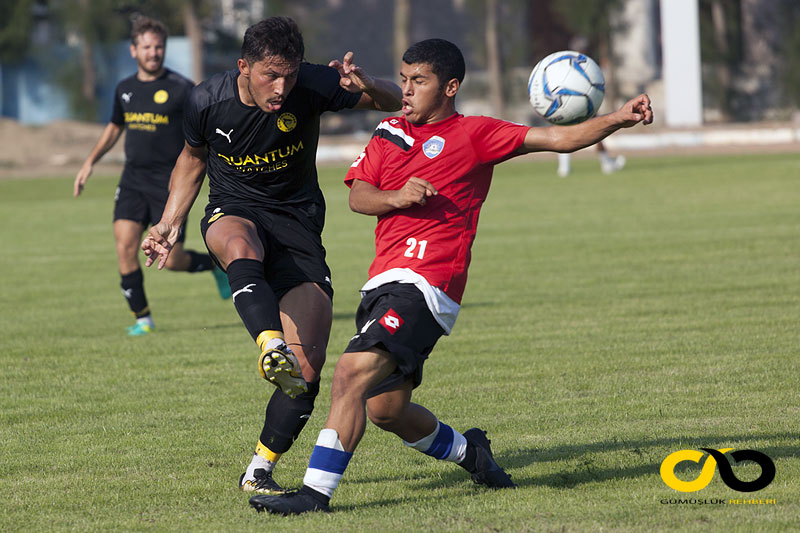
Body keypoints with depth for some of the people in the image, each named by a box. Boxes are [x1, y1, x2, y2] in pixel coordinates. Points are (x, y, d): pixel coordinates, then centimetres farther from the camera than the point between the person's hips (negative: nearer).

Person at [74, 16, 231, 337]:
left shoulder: (180, 88, -8)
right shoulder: (125, 90, 8)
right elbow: (115, 127, 25)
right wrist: (90, 162, 20)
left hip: (169, 183, -4)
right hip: (133, 180, 4)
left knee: (172, 260, -5)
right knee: (125, 245, -13)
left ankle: (216, 264, 28)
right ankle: (142, 318, 0)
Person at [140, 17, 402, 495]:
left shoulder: (310, 87, -16)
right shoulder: (207, 102, -11)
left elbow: (395, 102, -7)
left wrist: (368, 87, -30)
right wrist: (169, 225, 5)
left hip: (297, 220, 1)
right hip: (233, 213, -1)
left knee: (309, 367, -10)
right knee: (241, 246, -42)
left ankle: (260, 469, 5)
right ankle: (271, 346, -64)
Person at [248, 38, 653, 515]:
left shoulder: (474, 135, 2)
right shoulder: (390, 134, 19)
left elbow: (561, 139, -3)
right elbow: (358, 196, 10)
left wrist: (618, 119, -16)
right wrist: (394, 197, -11)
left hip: (425, 286, -7)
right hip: (386, 282, 7)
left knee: (353, 373, -22)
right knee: (386, 408, 12)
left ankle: (316, 492, -22)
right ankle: (469, 452, 37)